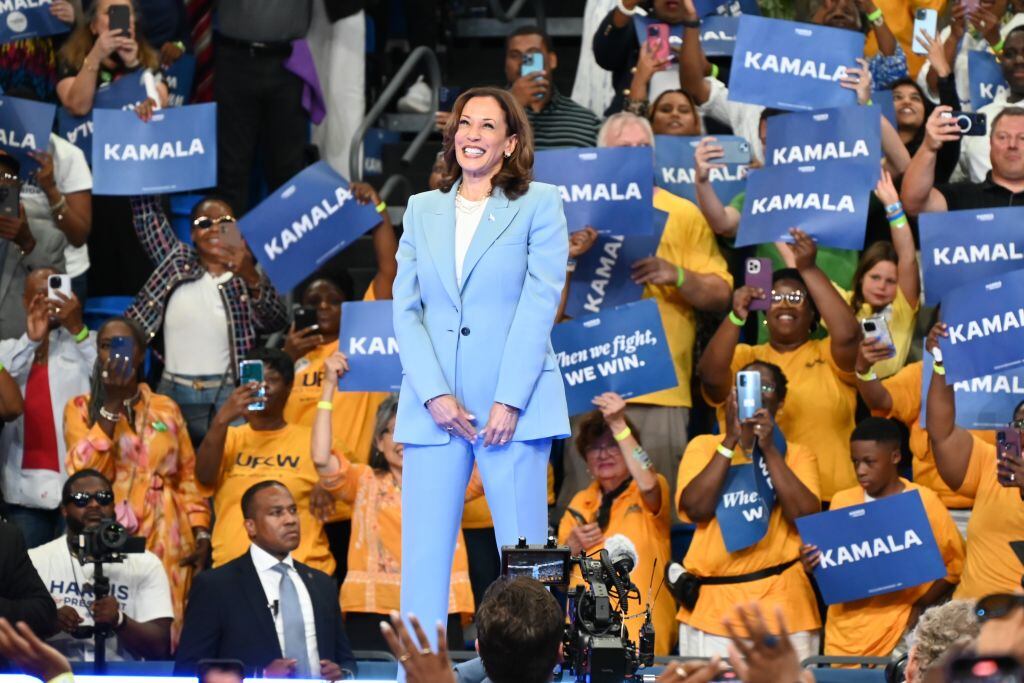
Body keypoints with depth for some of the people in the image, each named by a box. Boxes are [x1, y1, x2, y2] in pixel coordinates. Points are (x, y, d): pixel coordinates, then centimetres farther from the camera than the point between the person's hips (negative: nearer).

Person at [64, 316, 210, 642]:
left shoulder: (166, 408, 12)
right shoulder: (80, 408, 5)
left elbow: (189, 476, 12)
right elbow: (84, 473, -10)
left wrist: (201, 533, 0)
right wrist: (112, 405, -13)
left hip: (166, 542, 2)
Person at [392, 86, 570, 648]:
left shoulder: (539, 205, 5)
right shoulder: (422, 210, 15)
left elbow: (540, 304, -3)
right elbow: (405, 308, 8)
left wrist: (509, 401, -12)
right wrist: (434, 395, -6)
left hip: (514, 406, -3)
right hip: (434, 407, 3)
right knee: (423, 559, -2)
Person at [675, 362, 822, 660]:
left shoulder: (798, 454, 9)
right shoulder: (704, 446, 11)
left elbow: (806, 517, -8)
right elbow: (696, 508, -6)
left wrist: (769, 448, -9)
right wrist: (731, 440, -8)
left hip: (781, 606, -1)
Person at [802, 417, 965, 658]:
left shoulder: (923, 501, -3)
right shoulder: (842, 501, 7)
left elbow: (955, 564, 1)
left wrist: (921, 607, -9)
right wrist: (814, 565, -8)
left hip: (900, 629, -3)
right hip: (845, 632, 3)